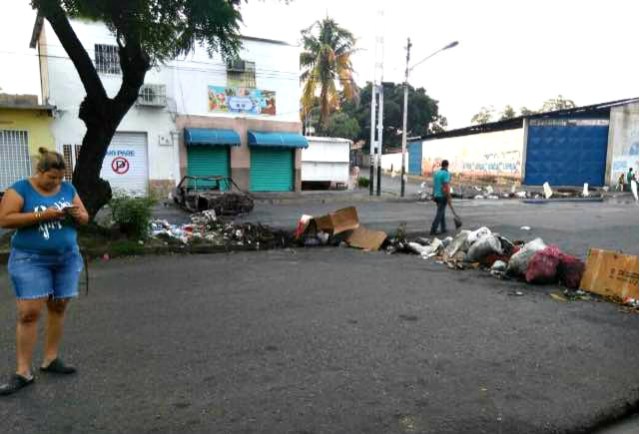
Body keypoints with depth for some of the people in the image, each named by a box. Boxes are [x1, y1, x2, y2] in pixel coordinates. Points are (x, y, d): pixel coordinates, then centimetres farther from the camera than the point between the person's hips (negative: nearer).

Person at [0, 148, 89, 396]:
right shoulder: (20, 189, -6)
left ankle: (50, 359, 22)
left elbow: (85, 218, 10)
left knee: (58, 308, 9)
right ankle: (23, 372, 3)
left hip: (67, 258, 4)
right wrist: (42, 215, -22)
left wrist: (77, 215, -13)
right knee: (29, 313, -6)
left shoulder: (68, 189, 6)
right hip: (31, 260, -4)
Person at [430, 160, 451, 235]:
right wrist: (448, 198, -15)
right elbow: (446, 186, -20)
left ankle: (443, 228, 23)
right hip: (443, 196, -7)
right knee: (439, 213, -5)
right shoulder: (446, 173, -13)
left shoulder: (436, 173, 9)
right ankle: (433, 230, -9)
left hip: (437, 196, 7)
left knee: (441, 212, 17)